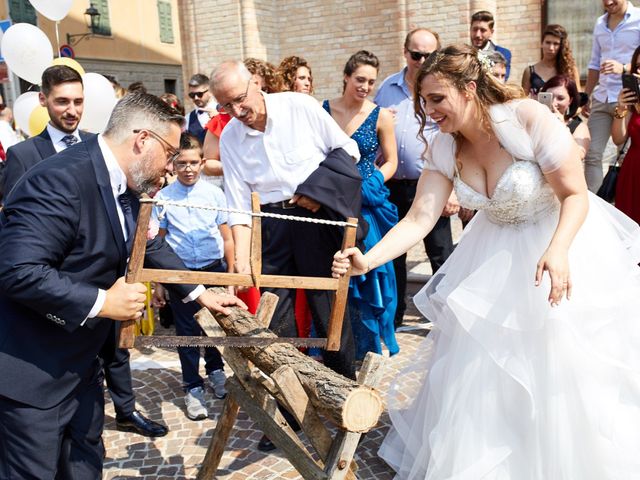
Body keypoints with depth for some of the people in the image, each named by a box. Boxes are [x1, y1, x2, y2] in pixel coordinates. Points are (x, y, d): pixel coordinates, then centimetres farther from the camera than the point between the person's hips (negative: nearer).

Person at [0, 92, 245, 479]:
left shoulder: (124, 186, 4)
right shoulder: (60, 181, -27)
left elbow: (150, 245, 18)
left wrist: (200, 293, 15)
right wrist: (102, 302, -27)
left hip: (80, 362, 9)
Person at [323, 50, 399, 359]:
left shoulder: (381, 116, -2)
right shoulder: (323, 110, 1)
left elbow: (391, 162, 4)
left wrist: (366, 187, -10)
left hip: (367, 204, -1)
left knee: (366, 274, 4)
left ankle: (367, 344, 22)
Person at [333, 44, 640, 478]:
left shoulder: (529, 118, -26)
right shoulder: (443, 149, -10)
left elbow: (576, 195, -22)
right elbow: (419, 219, -16)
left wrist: (557, 251, -40)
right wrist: (367, 261, -31)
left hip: (564, 236, -5)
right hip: (498, 251, 5)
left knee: (562, 366, -1)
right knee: (477, 362, 6)